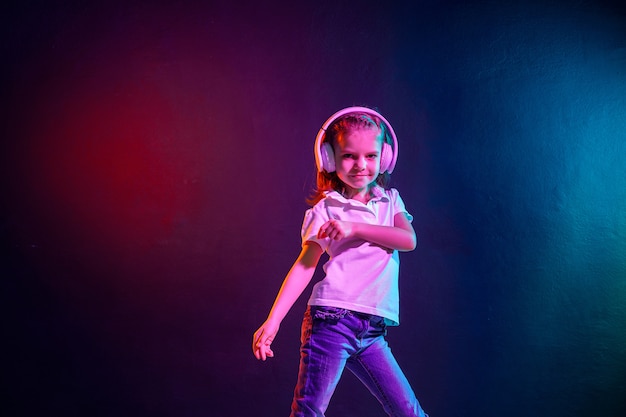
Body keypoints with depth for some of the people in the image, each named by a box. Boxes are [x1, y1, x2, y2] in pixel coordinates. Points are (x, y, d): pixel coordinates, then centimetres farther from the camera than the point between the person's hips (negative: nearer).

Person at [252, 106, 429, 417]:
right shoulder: (326, 209, 1)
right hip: (333, 320, -4)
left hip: (372, 331, 4)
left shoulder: (390, 200, 13)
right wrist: (272, 321, -9)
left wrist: (355, 228, -13)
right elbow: (304, 265, -2)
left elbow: (409, 239, -4)